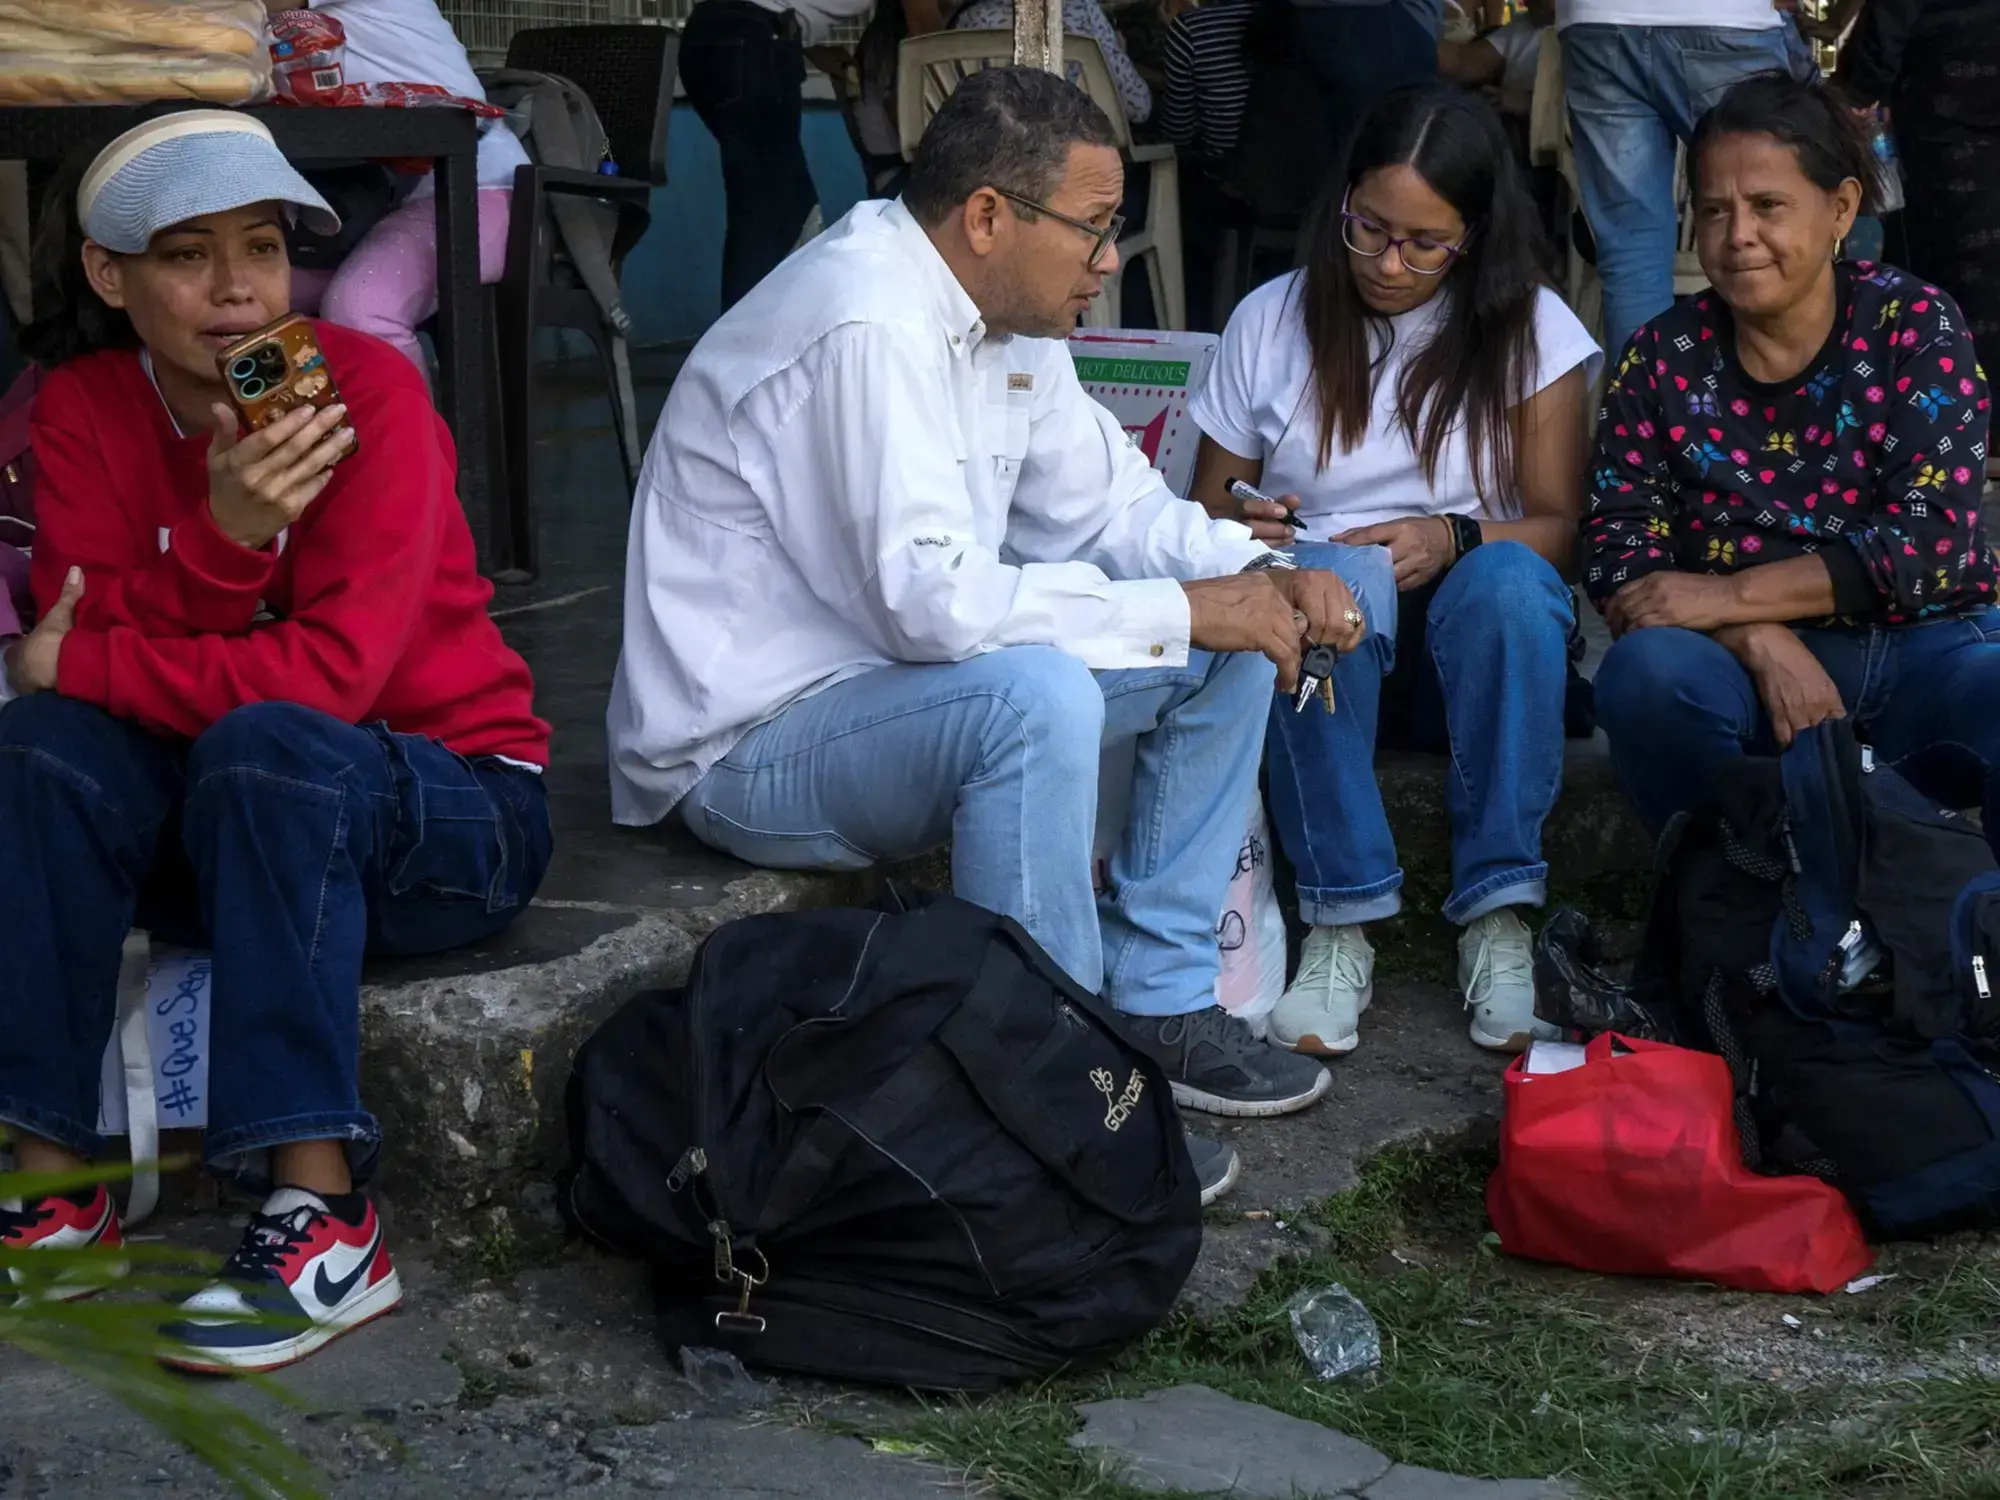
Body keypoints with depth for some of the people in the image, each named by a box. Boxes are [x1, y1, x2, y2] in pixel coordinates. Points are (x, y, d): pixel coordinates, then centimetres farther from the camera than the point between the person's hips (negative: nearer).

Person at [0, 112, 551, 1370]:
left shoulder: (367, 391, -17)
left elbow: (332, 673, -26)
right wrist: (222, 535, -33)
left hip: (453, 811, -4)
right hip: (223, 838, 4)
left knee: (265, 747, -34)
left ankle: (326, 1220, -35)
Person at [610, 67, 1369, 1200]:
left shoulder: (1004, 319, 5)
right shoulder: (866, 325, -26)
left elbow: (1108, 501, 13)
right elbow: (932, 597, -33)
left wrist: (1259, 576, -6)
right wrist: (1183, 609, -25)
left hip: (894, 680, 10)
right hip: (745, 747, -10)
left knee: (1233, 646, 4)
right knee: (1035, 695, -37)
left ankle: (1157, 1004, 7)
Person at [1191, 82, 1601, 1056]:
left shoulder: (1530, 329, 2)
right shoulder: (1271, 321, 4)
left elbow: (1560, 528, -3)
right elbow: (1202, 513, 8)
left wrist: (1456, 538, -24)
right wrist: (1233, 530, -17)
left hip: (1475, 646, 0)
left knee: (1507, 577, -35)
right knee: (1332, 577, -36)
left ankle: (1496, 917, -33)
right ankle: (1341, 922, -36)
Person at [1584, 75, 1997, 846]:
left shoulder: (1915, 326, 1)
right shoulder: (1663, 358, 6)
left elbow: (1930, 540, -10)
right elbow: (1618, 550, -2)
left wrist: (1728, 595, -18)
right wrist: (1762, 642, -20)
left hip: (1927, 647, -1)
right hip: (1748, 662, 1)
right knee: (1646, 672, -33)